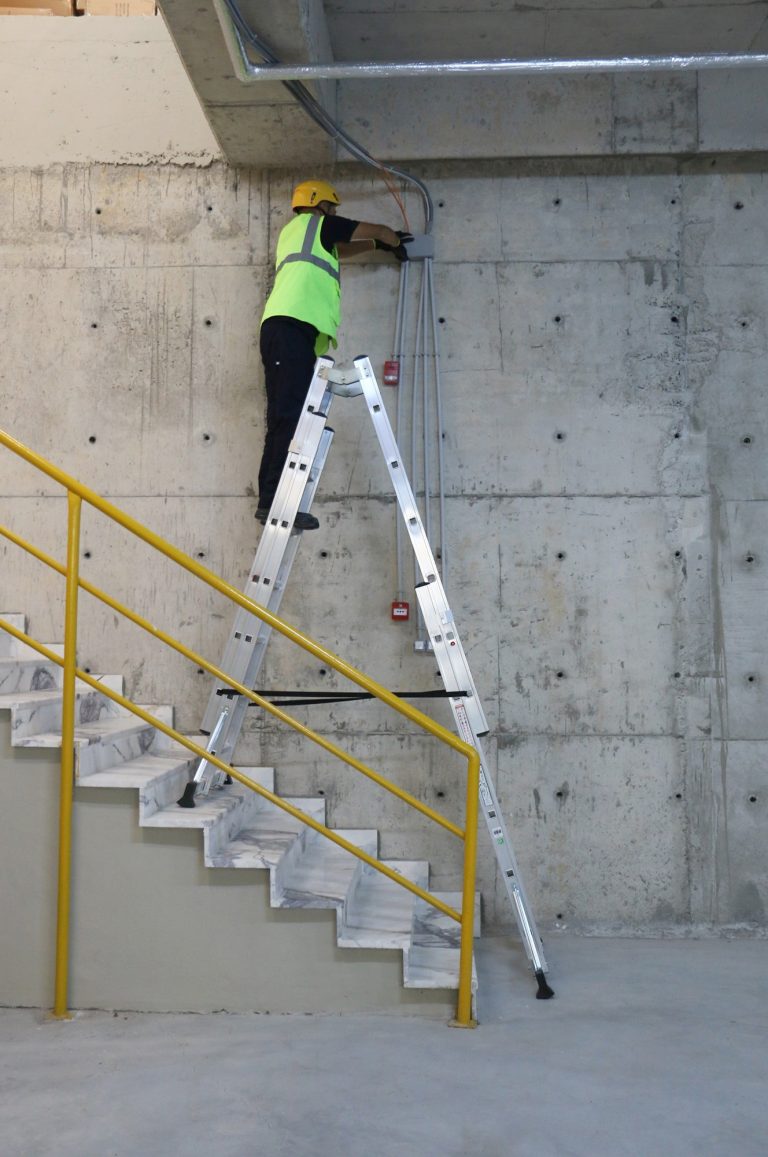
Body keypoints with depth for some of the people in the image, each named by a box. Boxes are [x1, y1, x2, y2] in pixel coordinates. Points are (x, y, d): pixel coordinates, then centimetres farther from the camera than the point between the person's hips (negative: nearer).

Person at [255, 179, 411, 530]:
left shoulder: (293, 232, 36)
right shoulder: (318, 223, 14)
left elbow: (340, 250, 52)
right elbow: (379, 231, 25)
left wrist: (379, 245, 56)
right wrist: (395, 244, 45)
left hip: (282, 326, 9)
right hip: (292, 325, -9)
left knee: (284, 418, 2)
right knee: (290, 416, -19)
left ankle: (270, 501, -4)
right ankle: (274, 499, -28)